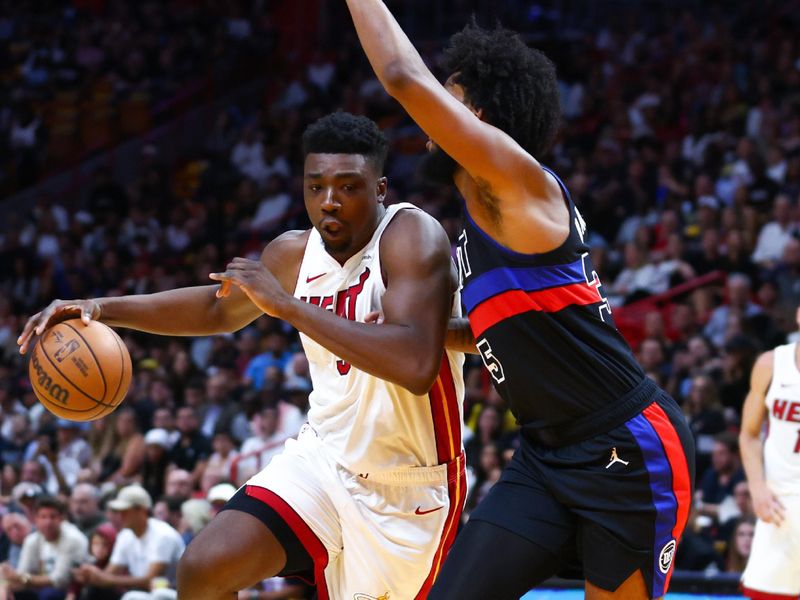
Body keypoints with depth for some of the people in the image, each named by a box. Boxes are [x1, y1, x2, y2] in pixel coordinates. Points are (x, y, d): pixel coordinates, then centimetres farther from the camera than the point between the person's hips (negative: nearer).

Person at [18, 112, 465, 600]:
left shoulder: (411, 236, -21)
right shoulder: (294, 254, -1)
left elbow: (416, 365, -37)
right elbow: (219, 309, 20)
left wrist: (287, 305, -32)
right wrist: (102, 309, 7)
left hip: (406, 490, -5)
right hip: (323, 460, 5)